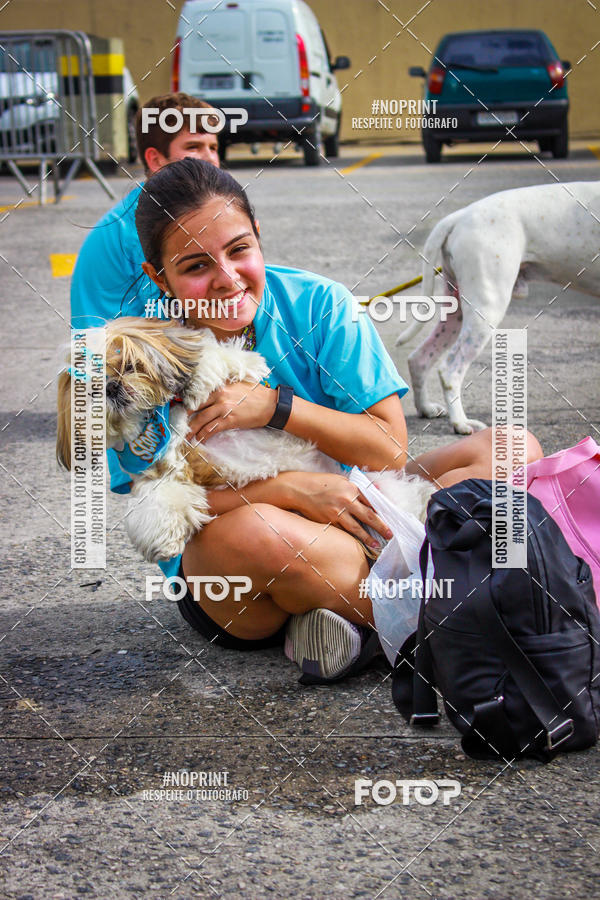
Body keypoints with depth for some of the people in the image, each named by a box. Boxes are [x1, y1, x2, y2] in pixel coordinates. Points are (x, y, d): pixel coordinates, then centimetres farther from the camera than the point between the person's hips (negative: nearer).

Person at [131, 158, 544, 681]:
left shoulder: (317, 305, -7)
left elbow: (390, 450, -10)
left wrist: (275, 406, -23)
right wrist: (295, 489, -28)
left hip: (346, 518, 4)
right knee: (247, 530, -40)